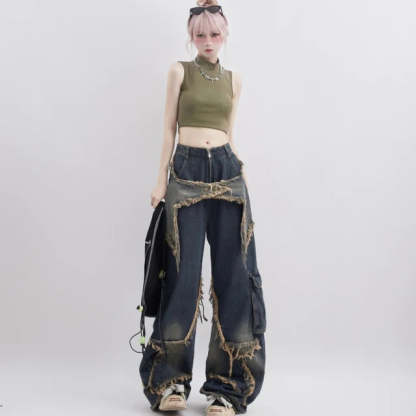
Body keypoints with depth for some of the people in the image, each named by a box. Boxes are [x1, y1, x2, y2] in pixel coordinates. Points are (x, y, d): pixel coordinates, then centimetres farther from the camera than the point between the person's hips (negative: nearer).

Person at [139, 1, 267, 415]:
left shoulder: (234, 79, 16)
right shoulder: (180, 70, 8)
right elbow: (169, 127, 5)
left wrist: (238, 166, 12)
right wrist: (162, 178, 0)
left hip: (227, 172, 3)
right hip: (187, 171, -2)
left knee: (231, 273, -3)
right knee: (184, 273, -5)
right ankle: (172, 380, 7)